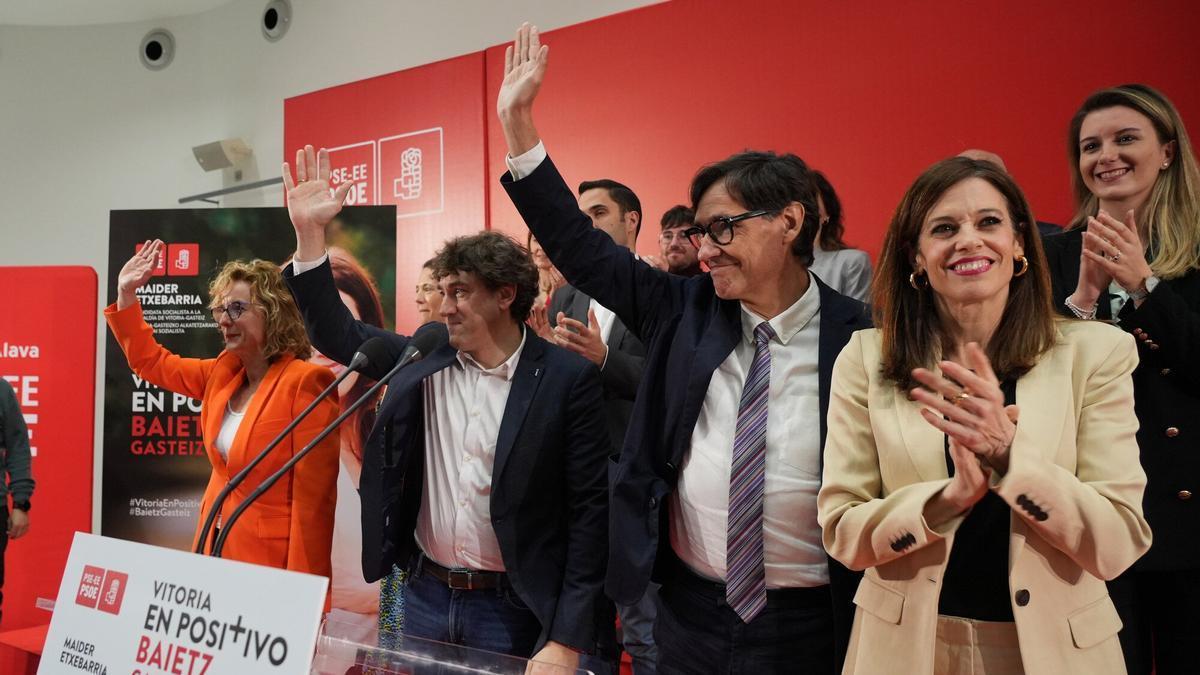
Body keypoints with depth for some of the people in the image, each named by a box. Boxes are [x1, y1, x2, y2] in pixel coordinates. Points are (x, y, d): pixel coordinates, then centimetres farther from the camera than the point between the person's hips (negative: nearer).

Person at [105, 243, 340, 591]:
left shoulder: (304, 382, -18)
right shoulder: (222, 373, 5)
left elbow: (313, 496, -20)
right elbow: (151, 361, 24)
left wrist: (302, 588, -20)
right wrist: (126, 294, 15)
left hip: (270, 557, -7)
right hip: (216, 547, 8)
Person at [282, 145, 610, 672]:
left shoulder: (567, 378, -12)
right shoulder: (423, 359, 1)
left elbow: (589, 509, -12)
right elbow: (336, 333, 7)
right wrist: (310, 232, -5)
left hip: (512, 607, -4)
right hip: (423, 594, 4)